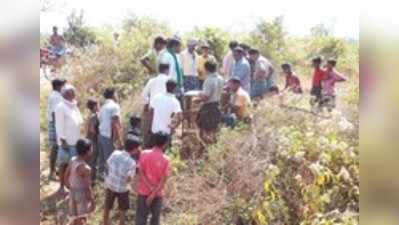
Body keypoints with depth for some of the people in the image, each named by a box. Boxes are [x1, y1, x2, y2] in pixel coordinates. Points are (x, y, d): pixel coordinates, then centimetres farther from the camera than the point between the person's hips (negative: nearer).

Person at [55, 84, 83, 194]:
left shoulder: (74, 106, 10)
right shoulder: (61, 107, -14)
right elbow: (59, 126, -16)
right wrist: (63, 140, -17)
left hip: (75, 140, 7)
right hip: (66, 141, -7)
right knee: (63, 163, 4)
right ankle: (62, 186, 14)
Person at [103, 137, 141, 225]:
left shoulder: (115, 153, -13)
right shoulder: (131, 162, -26)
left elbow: (108, 165, 2)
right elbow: (128, 180, -25)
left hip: (110, 185, 5)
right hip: (122, 188, -5)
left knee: (107, 207, 25)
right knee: (122, 211, 19)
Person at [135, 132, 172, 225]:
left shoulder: (144, 154, -11)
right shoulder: (166, 160, -16)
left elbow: (141, 173, -13)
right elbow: (163, 180, -18)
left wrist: (151, 187, -14)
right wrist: (153, 194, -15)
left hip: (143, 190, 2)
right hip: (157, 193, -2)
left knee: (141, 216, 14)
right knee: (156, 216, 17)